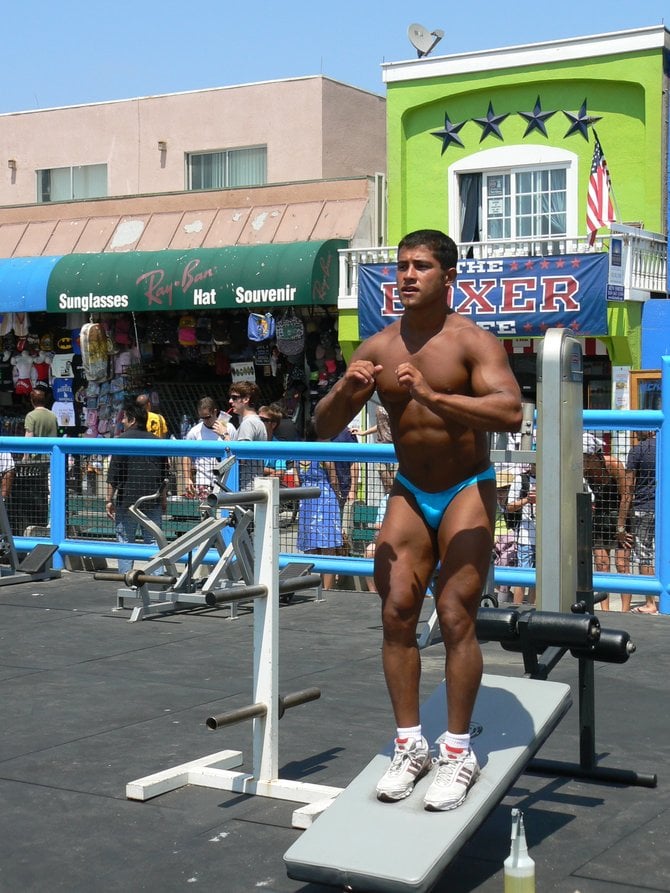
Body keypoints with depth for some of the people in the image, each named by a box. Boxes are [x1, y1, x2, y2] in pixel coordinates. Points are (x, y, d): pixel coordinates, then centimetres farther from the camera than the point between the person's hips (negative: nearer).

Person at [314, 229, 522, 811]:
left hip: (467, 491, -4)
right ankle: (410, 745, 9)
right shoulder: (378, 348, 0)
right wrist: (346, 393, -22)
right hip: (410, 491, 4)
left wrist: (433, 396, -40)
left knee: (455, 616, -10)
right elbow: (324, 429, 0)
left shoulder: (473, 342, -14)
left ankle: (459, 752, 1)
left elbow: (511, 413, -31)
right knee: (396, 612, -2)